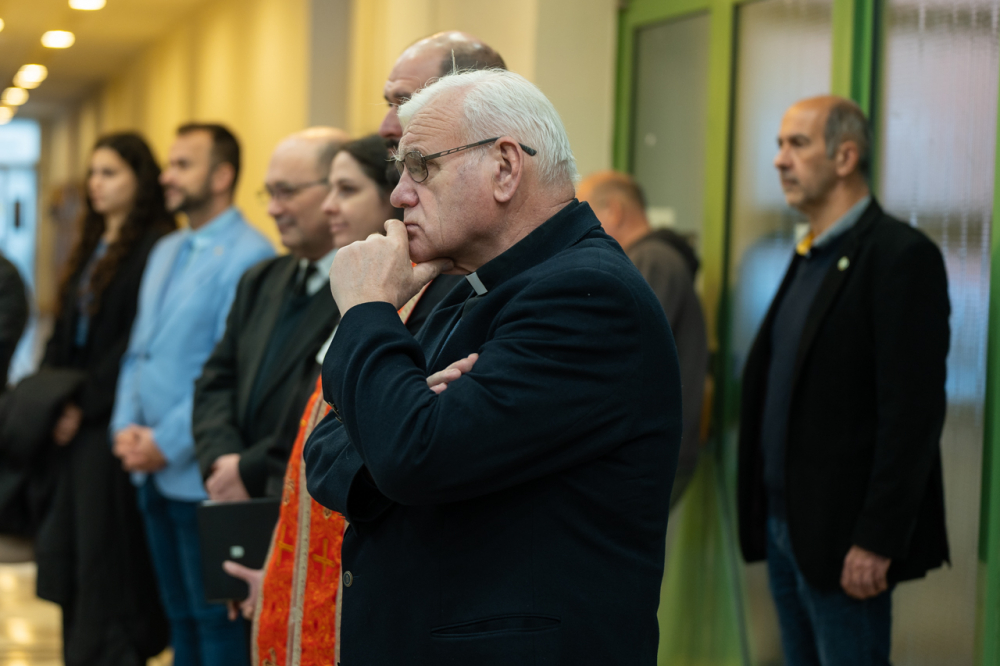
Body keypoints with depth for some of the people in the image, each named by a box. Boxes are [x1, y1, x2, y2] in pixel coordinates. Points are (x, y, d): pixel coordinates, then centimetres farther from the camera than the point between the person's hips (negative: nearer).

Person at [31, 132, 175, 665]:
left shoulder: (155, 248, -10)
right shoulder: (92, 248, 17)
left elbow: (138, 341, -15)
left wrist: (84, 406, -14)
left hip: (109, 421, -8)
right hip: (72, 422, 8)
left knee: (104, 557, -5)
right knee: (64, 552, 8)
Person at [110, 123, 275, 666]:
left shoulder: (248, 256, -14)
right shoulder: (165, 252, 15)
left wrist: (166, 444, -16)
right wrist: (126, 426, 2)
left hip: (199, 474, -8)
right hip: (153, 473, 8)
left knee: (215, 621, 0)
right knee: (180, 616, 16)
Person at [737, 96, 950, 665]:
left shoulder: (901, 255, -12)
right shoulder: (810, 258, 16)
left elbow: (914, 411, -18)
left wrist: (875, 542, -21)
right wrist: (768, 515, 12)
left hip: (843, 538, -8)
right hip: (784, 526, 8)